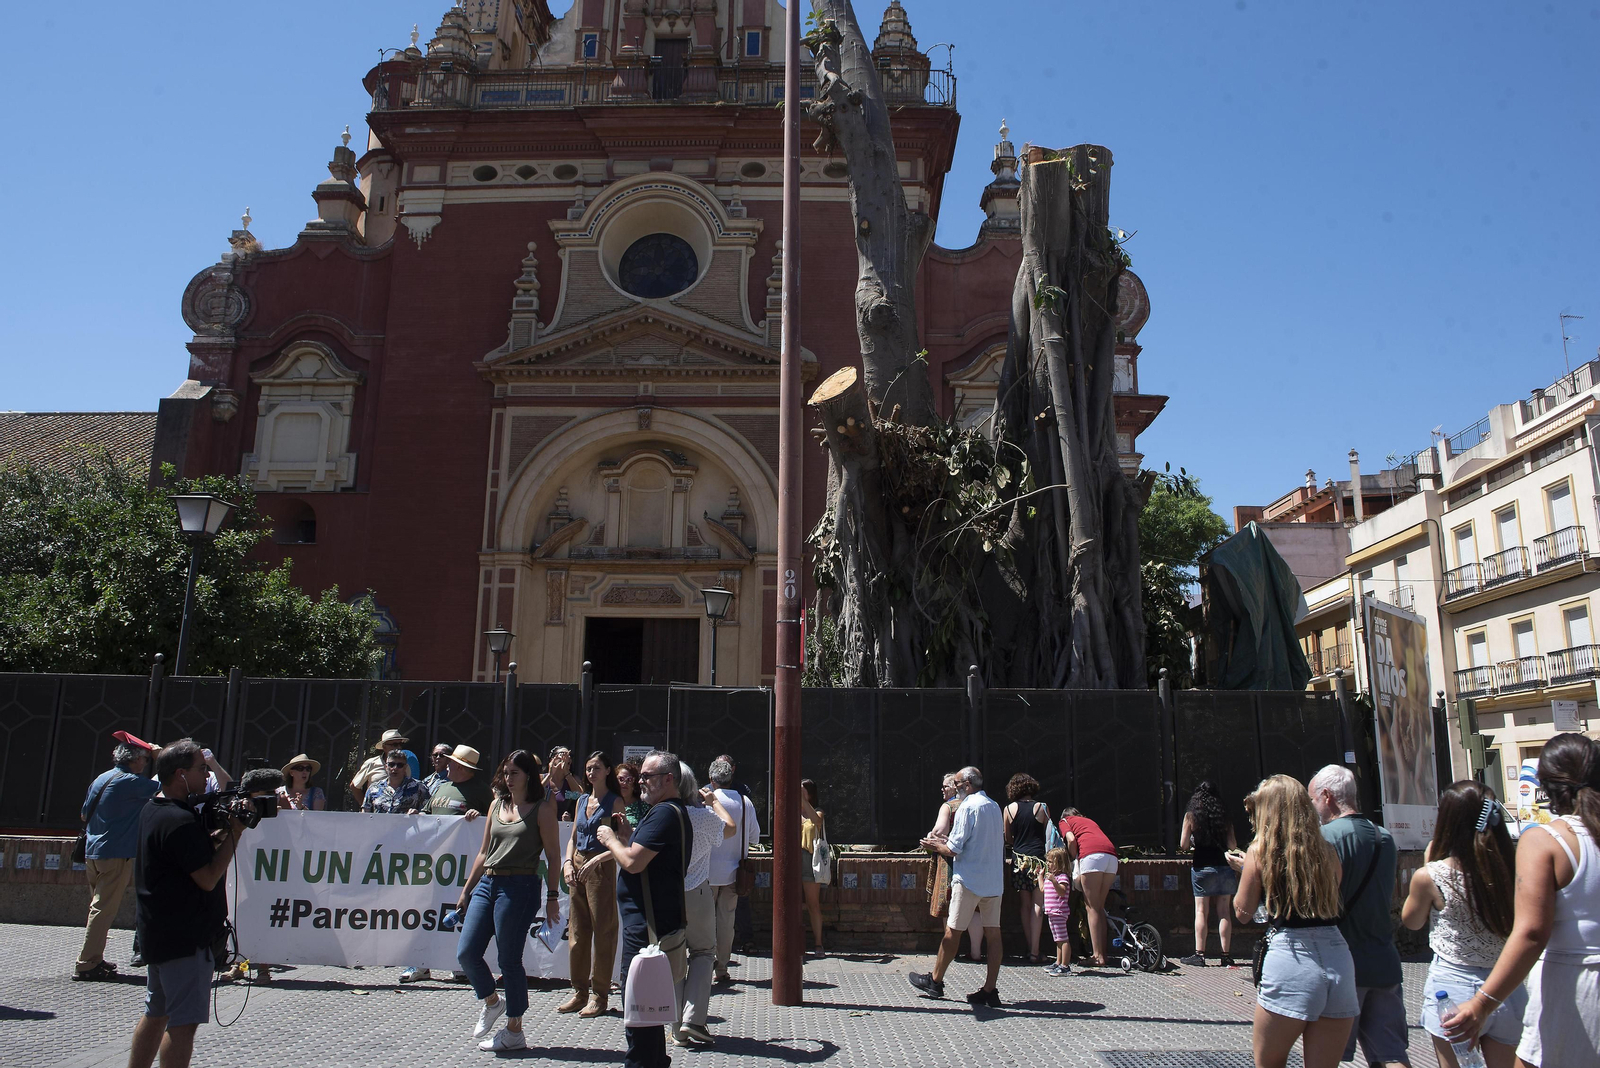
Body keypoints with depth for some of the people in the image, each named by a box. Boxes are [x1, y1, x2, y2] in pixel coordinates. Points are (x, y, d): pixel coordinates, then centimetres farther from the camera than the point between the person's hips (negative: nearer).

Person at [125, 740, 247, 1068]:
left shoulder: (151, 810, 10)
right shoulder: (181, 821, -23)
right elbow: (208, 877, -22)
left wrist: (221, 832, 5)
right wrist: (235, 832, -16)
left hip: (158, 932, 11)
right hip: (184, 936, -11)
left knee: (156, 1014, 20)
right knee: (184, 1022, -7)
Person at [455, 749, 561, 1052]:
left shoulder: (542, 808, -2)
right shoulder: (497, 804, 14)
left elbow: (552, 856, -4)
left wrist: (552, 897, -9)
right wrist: (466, 890, 17)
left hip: (519, 888, -6)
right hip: (487, 884, 6)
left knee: (509, 959, -1)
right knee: (466, 953, 2)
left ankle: (514, 1032, 13)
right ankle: (492, 1002, 29)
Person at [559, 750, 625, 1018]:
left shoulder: (615, 802, -4)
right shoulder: (582, 801, 14)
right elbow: (573, 838, 17)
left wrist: (596, 860, -21)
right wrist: (568, 862, 1)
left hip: (601, 868, -7)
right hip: (578, 867, 7)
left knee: (603, 930, -2)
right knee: (577, 929, 9)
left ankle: (600, 994, 5)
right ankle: (579, 992, 18)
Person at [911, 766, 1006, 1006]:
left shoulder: (967, 807, -11)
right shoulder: (994, 806, 12)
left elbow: (954, 849, -15)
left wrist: (937, 846, 6)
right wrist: (947, 843, 24)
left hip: (969, 880, -7)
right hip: (995, 882, 7)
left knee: (952, 931, 4)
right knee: (993, 934, 4)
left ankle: (935, 981, 16)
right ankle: (990, 990, 4)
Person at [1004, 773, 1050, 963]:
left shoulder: (1009, 808, 2)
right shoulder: (1042, 807, -2)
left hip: (1019, 859, 2)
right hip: (1039, 858, -2)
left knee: (1025, 907, 11)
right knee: (1037, 906, 0)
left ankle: (1030, 949, 14)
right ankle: (1034, 951, -5)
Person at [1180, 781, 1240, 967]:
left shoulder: (1191, 816, -2)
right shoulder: (1224, 816, 5)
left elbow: (1183, 845, -4)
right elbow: (1233, 845, 3)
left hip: (1202, 868, -2)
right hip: (1224, 868, 2)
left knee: (1201, 911, 1)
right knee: (1224, 912, 6)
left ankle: (1199, 954, 0)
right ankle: (1226, 956, 7)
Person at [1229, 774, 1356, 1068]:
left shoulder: (1260, 852, -1)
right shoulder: (1327, 852, 9)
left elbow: (1242, 913, 5)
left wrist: (1244, 871, 22)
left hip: (1290, 958, -4)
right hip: (1339, 957, 4)